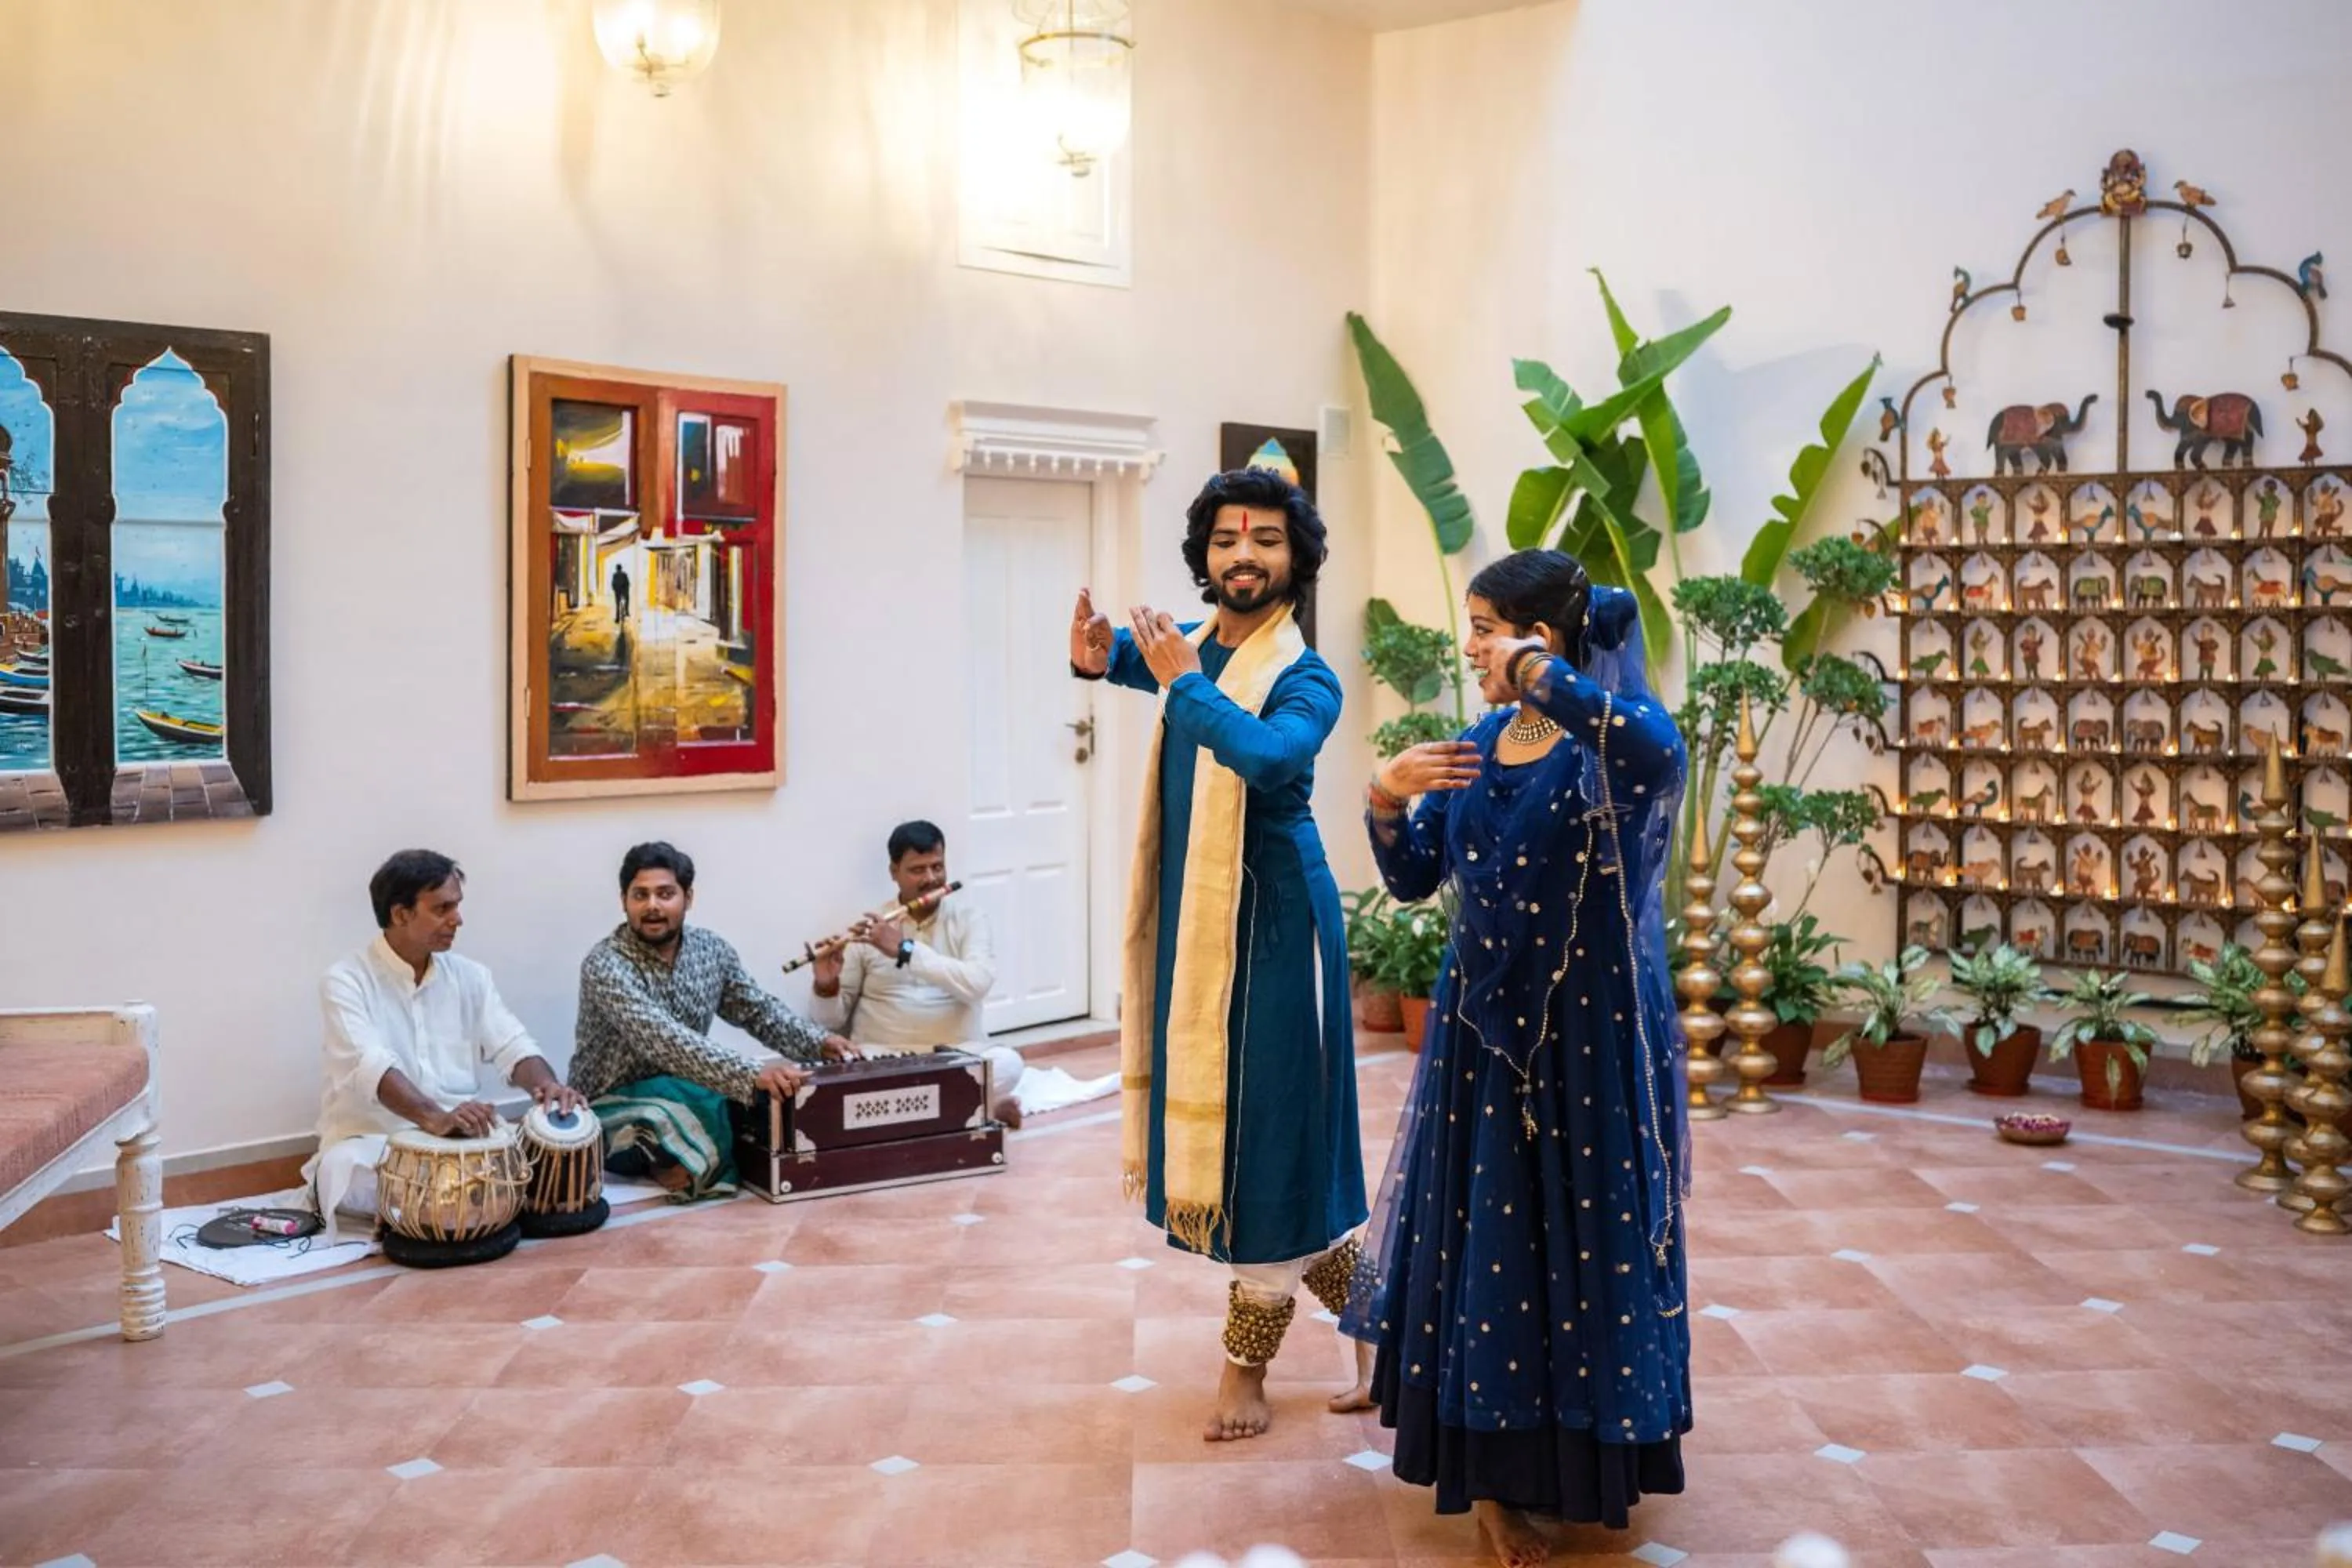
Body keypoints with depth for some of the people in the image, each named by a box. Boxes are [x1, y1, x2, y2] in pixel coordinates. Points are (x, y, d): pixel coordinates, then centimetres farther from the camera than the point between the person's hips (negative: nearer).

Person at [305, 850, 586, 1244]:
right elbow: (371, 1065, -26)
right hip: (371, 1143, -4)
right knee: (350, 1171, -38)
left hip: (460, 1139, 5)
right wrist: (434, 1117, -43)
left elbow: (511, 1046, 0)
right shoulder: (346, 982, -8)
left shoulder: (470, 976, 9)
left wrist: (546, 1085, -24)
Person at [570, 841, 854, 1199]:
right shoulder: (605, 966, -22)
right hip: (614, 1107, -7)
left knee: (781, 1098, -12)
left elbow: (759, 1011, 10)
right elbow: (665, 1041, -35)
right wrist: (752, 1074, -46)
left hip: (681, 1091, 7)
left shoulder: (711, 949, 0)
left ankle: (681, 1160, -5)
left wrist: (818, 1042, -9)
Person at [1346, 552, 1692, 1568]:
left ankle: (1586, 1462, 25)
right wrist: (1387, 799, -10)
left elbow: (1659, 748, -39)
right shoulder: (1477, 745, 6)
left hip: (1590, 1038, -5)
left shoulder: (1606, 745, -12)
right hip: (1484, 1029, 6)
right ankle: (1495, 1477, 21)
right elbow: (1411, 879, 9)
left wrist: (1535, 674, -30)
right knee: (1482, 1241, 8)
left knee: (1584, 1241, 5)